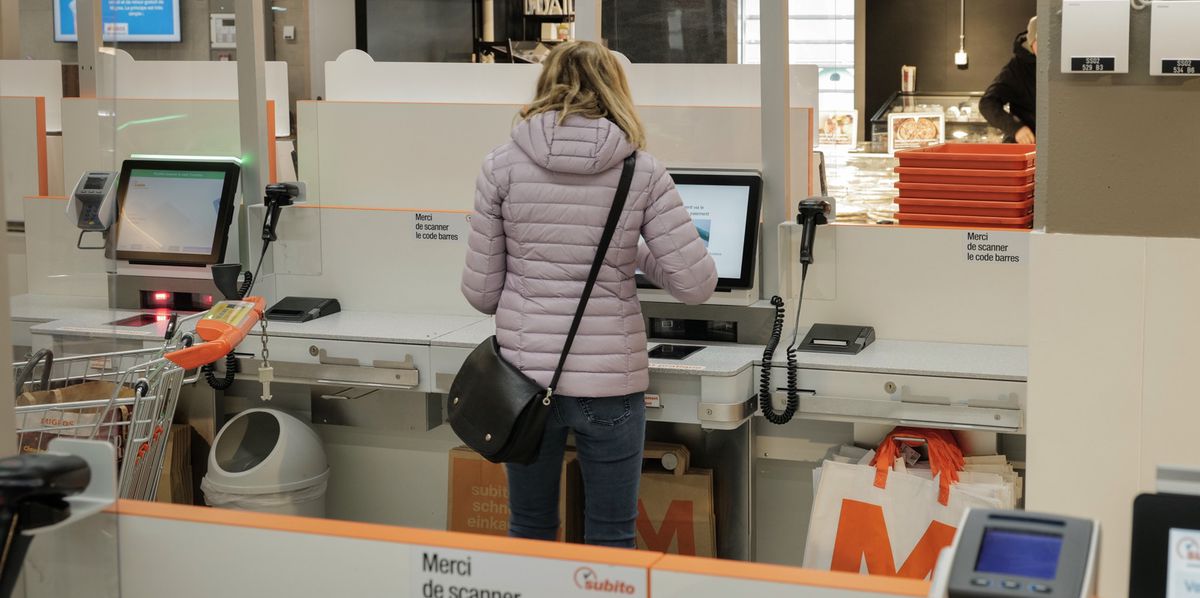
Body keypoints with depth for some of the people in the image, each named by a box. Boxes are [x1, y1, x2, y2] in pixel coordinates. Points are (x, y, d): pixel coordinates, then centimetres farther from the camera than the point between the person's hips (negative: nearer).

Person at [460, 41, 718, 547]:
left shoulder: (503, 165, -3)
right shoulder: (642, 171, -4)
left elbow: (481, 291, -1)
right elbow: (696, 284, -6)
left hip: (525, 372, 1)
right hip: (608, 378, -1)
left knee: (529, 531, 16)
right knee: (610, 541, 10)